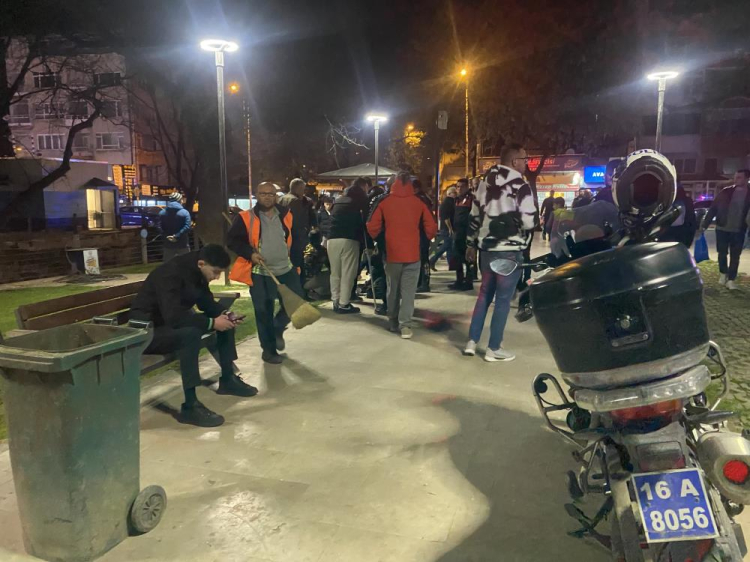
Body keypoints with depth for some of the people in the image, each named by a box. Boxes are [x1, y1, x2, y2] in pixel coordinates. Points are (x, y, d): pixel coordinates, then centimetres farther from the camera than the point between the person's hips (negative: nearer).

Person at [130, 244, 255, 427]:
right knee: (191, 334, -36)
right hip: (148, 329, -9)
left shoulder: (196, 271, -3)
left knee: (224, 322, 4)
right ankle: (190, 407, -31)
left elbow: (206, 302, 8)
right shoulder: (172, 273, -29)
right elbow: (173, 316, -38)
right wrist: (212, 323, -33)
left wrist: (223, 314, -12)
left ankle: (227, 379, 13)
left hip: (174, 321, 9)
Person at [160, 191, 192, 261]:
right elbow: (187, 227, -19)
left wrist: (167, 236, -8)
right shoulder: (184, 212, -8)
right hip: (183, 244, -3)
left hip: (168, 245, 3)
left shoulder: (162, 212, 4)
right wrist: (177, 236, -17)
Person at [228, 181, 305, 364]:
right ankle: (269, 349, 17)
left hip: (286, 270, 4)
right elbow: (232, 240, -4)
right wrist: (250, 253, -16)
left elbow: (295, 239, 14)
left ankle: (278, 329, 31)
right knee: (264, 313, 2)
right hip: (260, 274, -3)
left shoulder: (286, 214, 6)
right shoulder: (246, 217, -5)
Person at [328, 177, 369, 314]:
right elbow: (366, 220, 4)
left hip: (333, 239, 5)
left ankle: (336, 302, 16)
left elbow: (332, 217, 22)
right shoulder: (361, 198, 7)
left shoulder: (338, 199, 23)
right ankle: (344, 304, -1)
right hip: (349, 239, -5)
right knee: (347, 273, -1)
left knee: (335, 273, 13)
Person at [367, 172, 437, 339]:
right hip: (412, 253, -1)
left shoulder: (384, 202, 0)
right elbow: (431, 227, 1)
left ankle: (393, 322, 25)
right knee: (408, 291, 1)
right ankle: (405, 325, -6)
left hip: (392, 253, 1)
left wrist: (376, 239, 20)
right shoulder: (418, 203, -1)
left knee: (393, 290, 16)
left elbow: (372, 227, 0)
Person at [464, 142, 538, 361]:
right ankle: (493, 349, 9)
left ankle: (471, 342, 19)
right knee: (503, 299, 2)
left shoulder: (486, 182, 10)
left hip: (487, 247, 7)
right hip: (509, 251, -7)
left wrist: (472, 243, 21)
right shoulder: (520, 186, -12)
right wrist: (538, 218, 7)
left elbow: (475, 215, 14)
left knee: (484, 294, 17)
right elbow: (530, 221, -16)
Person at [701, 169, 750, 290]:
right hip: (722, 229, 1)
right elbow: (713, 208, 0)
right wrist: (705, 224, -4)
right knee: (722, 253, 9)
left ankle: (731, 279, 12)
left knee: (735, 256, 3)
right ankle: (723, 273, 32)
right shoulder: (726, 191, -1)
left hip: (738, 231, -1)